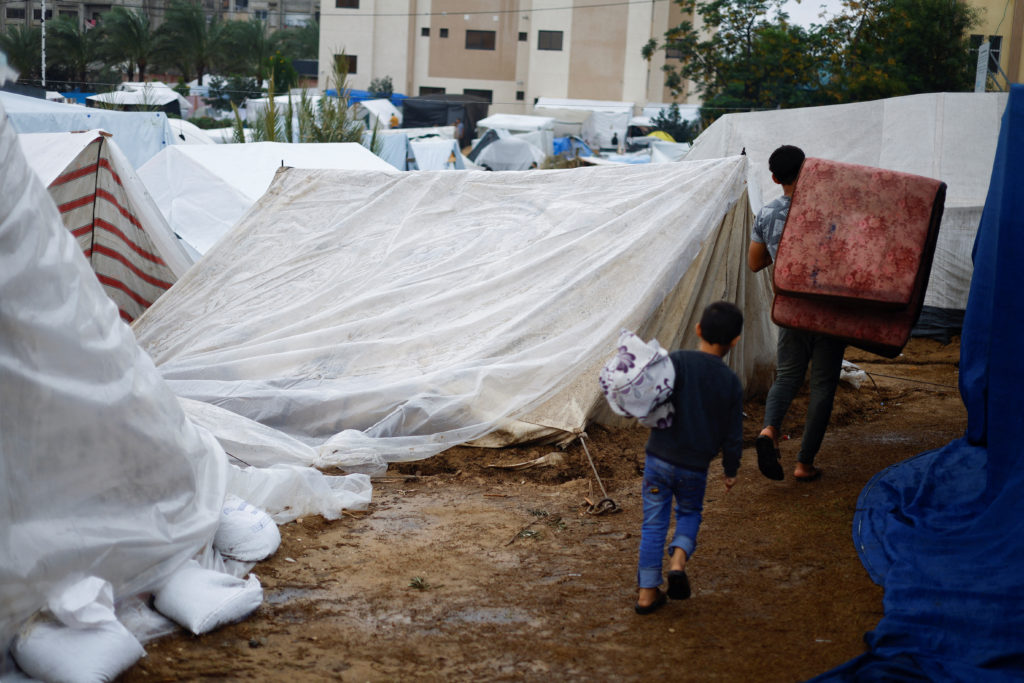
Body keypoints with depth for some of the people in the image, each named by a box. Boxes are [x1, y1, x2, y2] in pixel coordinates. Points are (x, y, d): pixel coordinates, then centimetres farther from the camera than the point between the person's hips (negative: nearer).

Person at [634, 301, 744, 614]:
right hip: (695, 467, 1)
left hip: (659, 458, -1)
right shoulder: (731, 382, -3)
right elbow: (733, 436, 3)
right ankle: (678, 560, 0)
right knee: (690, 512, 25)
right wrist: (731, 470, 17)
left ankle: (647, 591, 11)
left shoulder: (676, 361, -10)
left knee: (654, 523, 9)